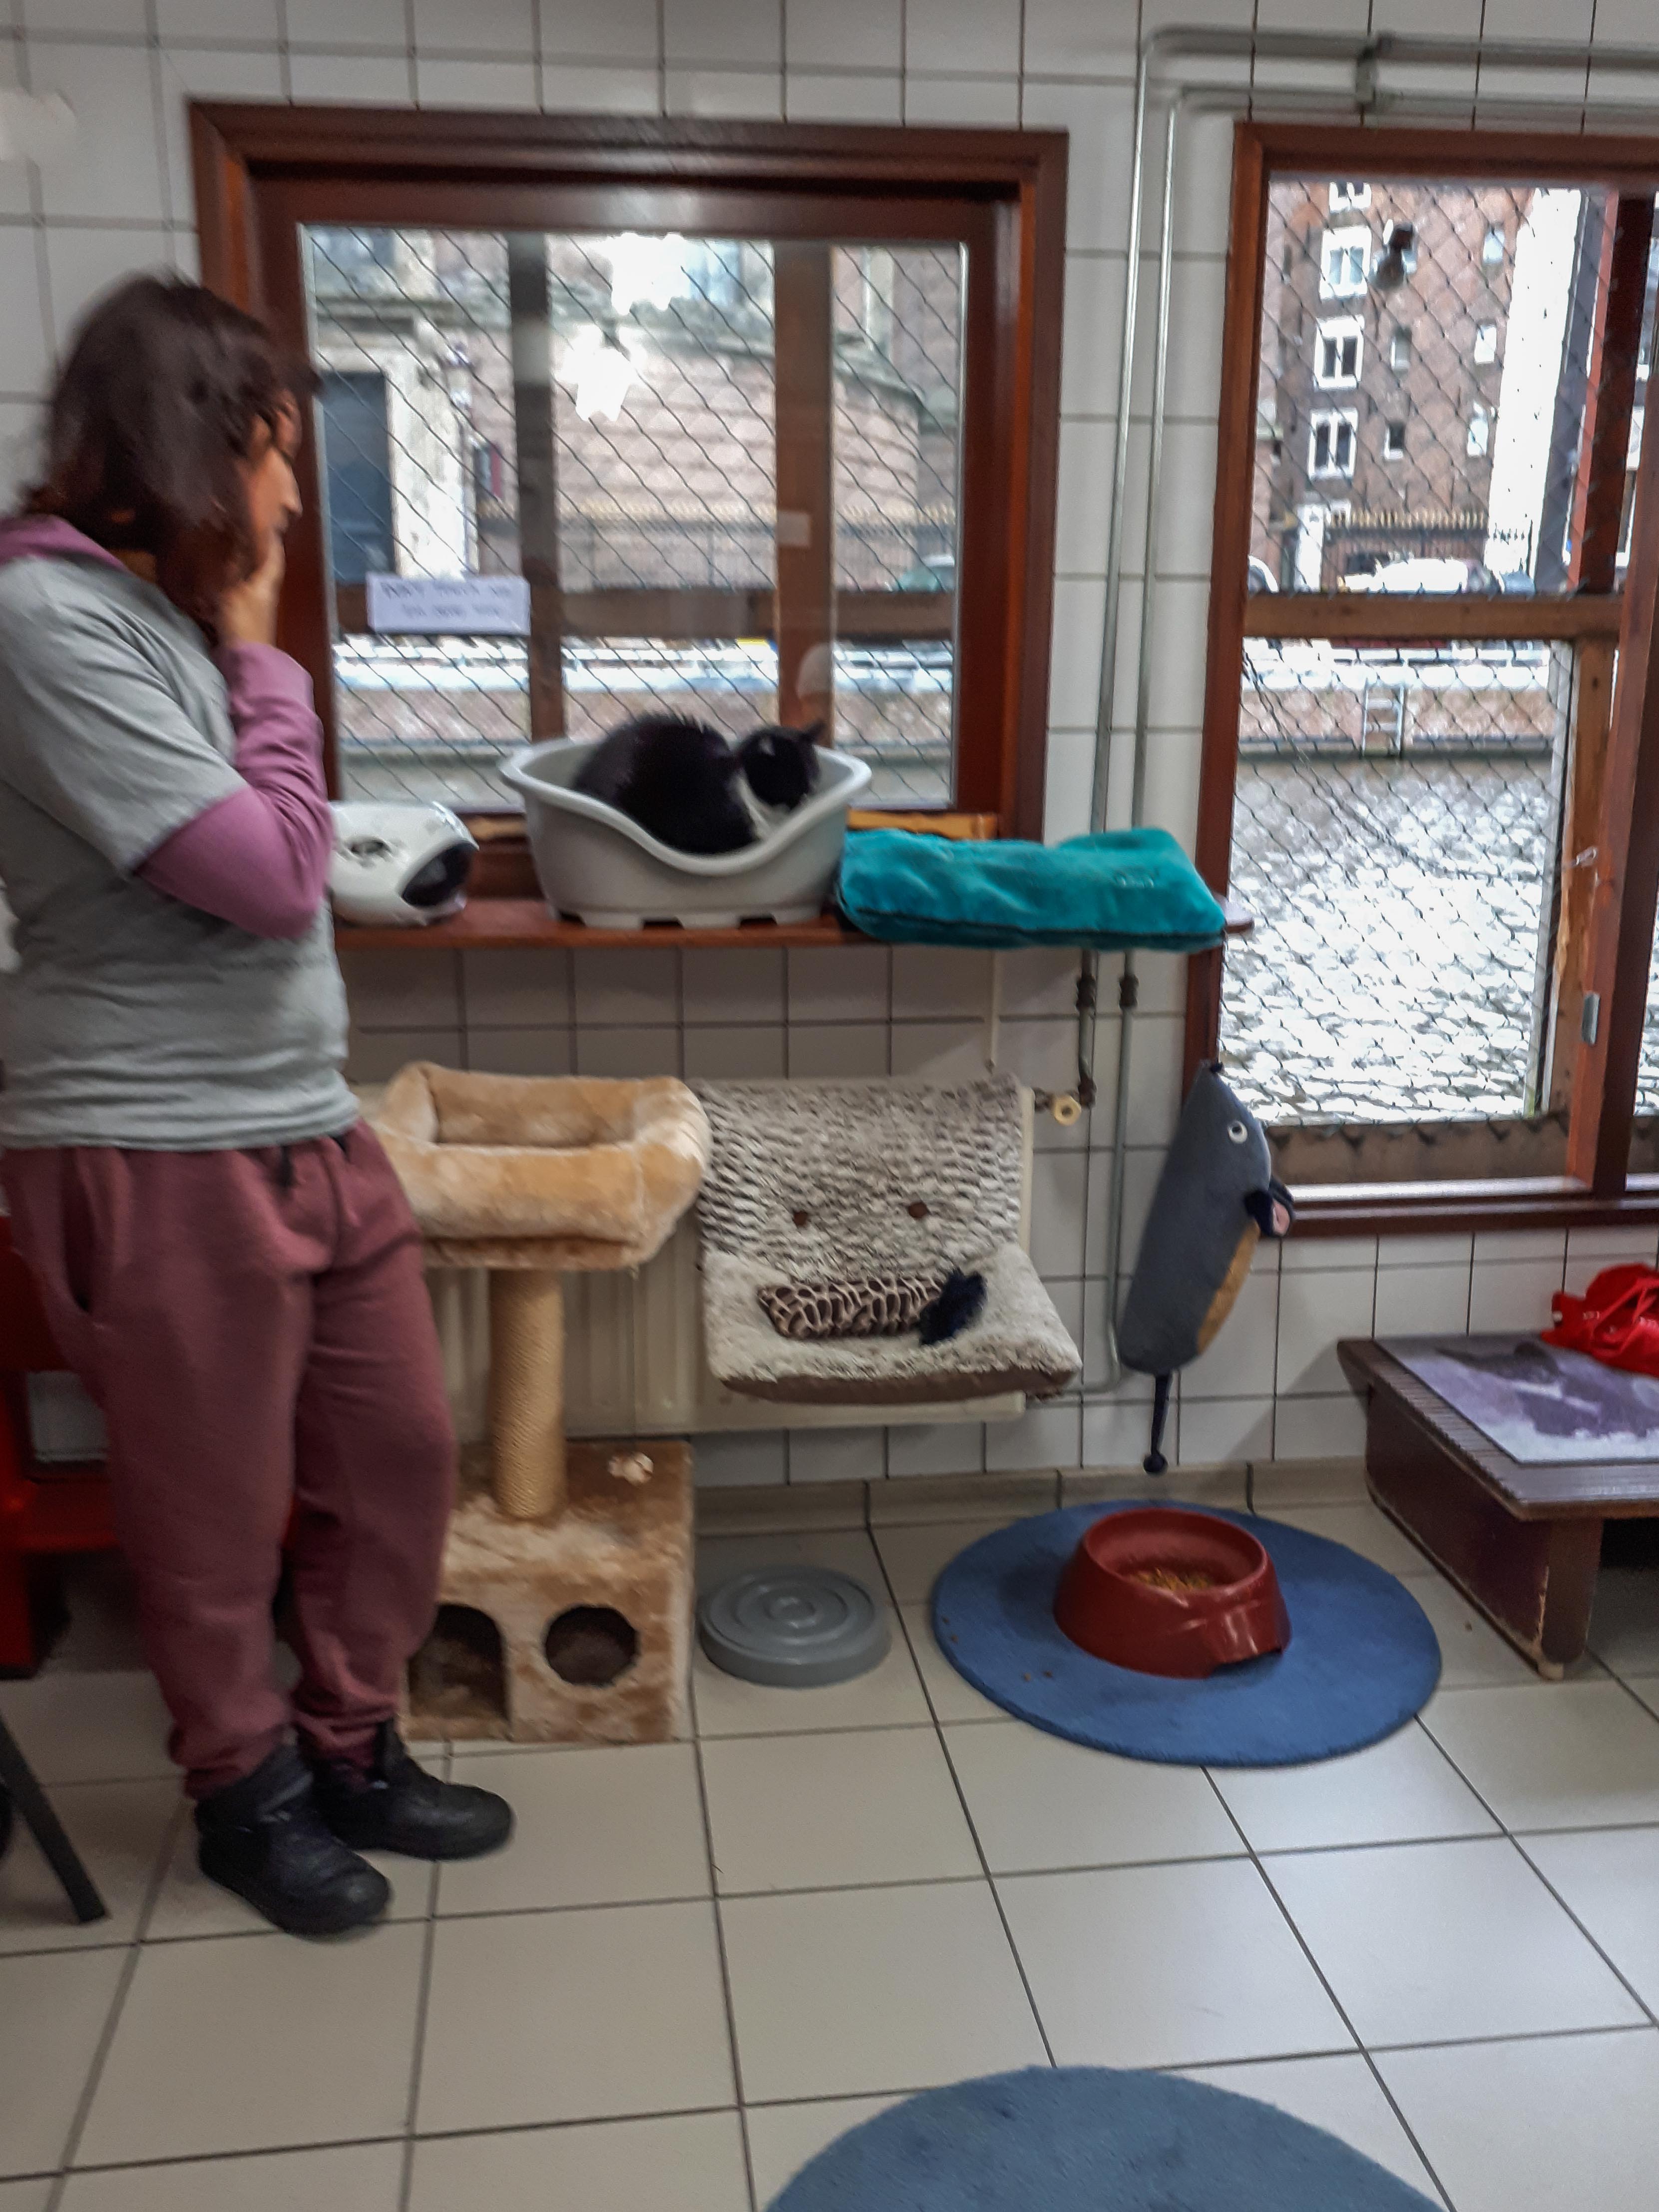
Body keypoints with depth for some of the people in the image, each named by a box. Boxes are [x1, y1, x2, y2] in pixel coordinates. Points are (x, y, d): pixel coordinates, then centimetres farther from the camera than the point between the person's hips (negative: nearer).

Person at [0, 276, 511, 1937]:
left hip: (308, 1127, 9)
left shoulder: (164, 612, 14)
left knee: (399, 1452, 15)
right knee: (217, 1518, 9)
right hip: (159, 1158, -9)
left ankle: (352, 1750, 36)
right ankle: (247, 1794, 34)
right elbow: (273, 874, -16)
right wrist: (262, 658, -7)